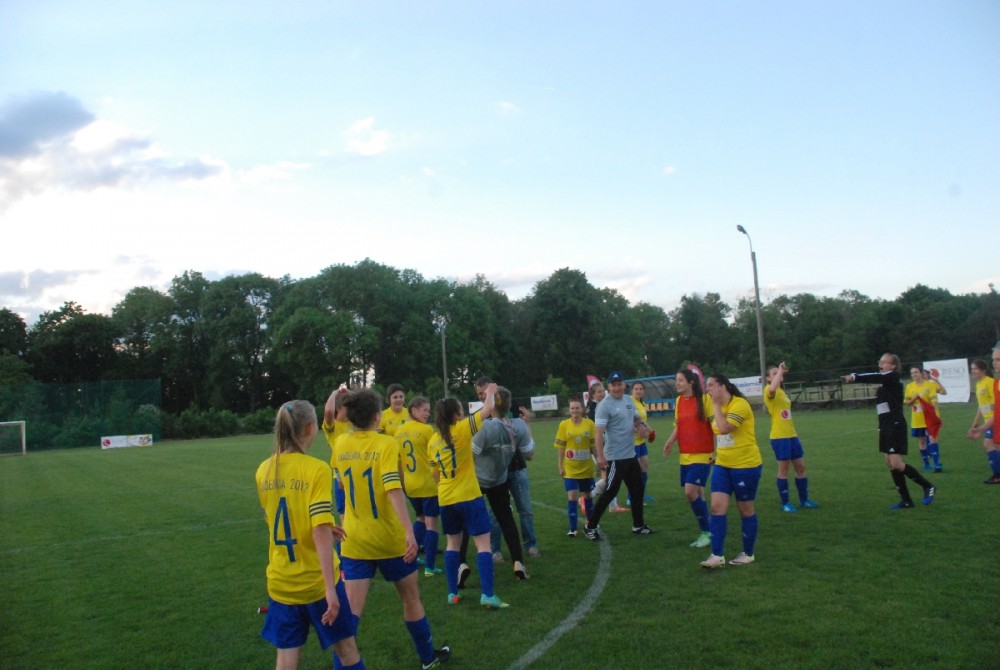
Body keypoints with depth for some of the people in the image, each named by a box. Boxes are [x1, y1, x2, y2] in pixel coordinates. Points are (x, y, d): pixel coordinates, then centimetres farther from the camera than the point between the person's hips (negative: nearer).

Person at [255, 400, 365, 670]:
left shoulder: (264, 471, 0)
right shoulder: (316, 469, -17)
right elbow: (320, 532, -24)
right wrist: (331, 589, -23)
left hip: (281, 583, 5)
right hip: (316, 581, -4)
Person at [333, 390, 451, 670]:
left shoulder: (340, 444, 1)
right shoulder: (386, 443, -15)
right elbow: (393, 489, -28)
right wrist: (409, 531, -33)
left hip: (354, 540, 3)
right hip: (390, 539, -3)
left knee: (352, 609, 3)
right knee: (411, 598, 17)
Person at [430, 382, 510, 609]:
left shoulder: (433, 441, 6)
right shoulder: (462, 429, -12)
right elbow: (487, 409, -11)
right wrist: (490, 392, 7)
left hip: (446, 499, 6)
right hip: (468, 497, -6)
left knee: (453, 542, 18)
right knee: (483, 543, -2)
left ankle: (452, 593, 18)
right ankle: (487, 595, -8)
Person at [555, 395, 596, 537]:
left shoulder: (589, 424, -4)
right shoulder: (564, 424, -6)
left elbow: (594, 446, 3)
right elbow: (561, 447, -2)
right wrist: (560, 466, -3)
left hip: (586, 467, 2)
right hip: (570, 468, -2)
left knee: (587, 494, 17)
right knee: (572, 496, -7)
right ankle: (572, 528, 1)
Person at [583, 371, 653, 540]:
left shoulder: (628, 400, 7)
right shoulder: (605, 405, -16)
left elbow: (636, 418, 22)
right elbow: (598, 432, -22)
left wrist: (641, 425, -2)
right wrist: (600, 456, -28)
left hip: (631, 455, 8)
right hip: (616, 457, -8)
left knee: (637, 489, 15)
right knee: (610, 492, -5)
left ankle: (638, 525, 30)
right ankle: (590, 526, 6)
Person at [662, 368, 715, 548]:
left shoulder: (704, 399, -11)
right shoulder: (679, 401, 8)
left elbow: (715, 425, -9)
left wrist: (715, 451, -12)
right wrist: (670, 441, -1)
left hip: (702, 454, -6)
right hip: (685, 455, 6)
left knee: (691, 491, -14)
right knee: (696, 493, 10)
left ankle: (706, 531, 1)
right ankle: (705, 532, 22)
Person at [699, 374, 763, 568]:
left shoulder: (739, 404, -18)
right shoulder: (718, 407, 8)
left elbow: (724, 428, -29)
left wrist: (716, 405, -21)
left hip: (746, 465, -7)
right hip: (722, 465, 7)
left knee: (746, 510, 7)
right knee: (717, 507, -4)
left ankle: (748, 554, 22)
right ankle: (717, 556, -2)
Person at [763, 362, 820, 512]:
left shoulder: (783, 392, 18)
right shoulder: (769, 391, -8)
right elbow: (772, 389, -36)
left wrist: (795, 433, 20)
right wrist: (780, 370, -28)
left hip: (791, 435, 8)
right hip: (779, 436, -8)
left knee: (801, 467, 12)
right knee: (783, 469, -2)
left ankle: (804, 500, 24)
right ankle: (785, 503, 8)